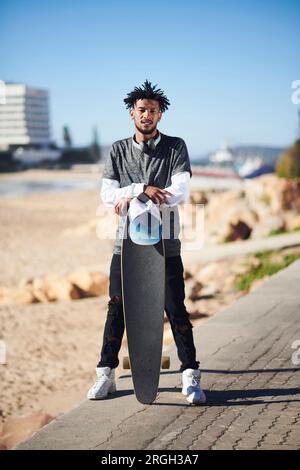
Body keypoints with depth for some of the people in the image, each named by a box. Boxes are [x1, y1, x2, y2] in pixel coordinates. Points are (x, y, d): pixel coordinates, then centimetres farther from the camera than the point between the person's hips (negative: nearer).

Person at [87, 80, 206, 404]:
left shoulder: (175, 147, 2)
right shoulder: (118, 150, 8)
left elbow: (180, 191, -11)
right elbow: (107, 194, -4)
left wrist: (133, 198, -19)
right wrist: (142, 189, -20)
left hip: (165, 243, -2)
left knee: (176, 310, -1)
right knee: (117, 309, 5)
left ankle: (190, 377, 7)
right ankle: (106, 374, 15)